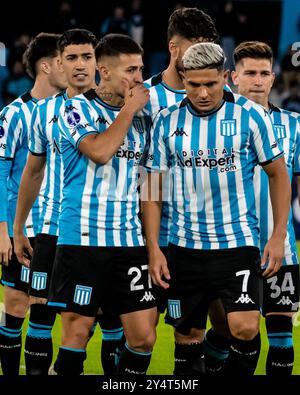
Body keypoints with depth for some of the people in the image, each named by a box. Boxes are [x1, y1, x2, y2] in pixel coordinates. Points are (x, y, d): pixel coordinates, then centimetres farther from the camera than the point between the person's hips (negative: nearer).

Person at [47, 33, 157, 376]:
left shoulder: (140, 118, 15)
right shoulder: (78, 109, -2)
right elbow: (100, 151, -20)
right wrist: (129, 109, -8)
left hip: (130, 241, 5)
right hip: (83, 240, -5)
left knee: (143, 337, -2)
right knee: (77, 332, -4)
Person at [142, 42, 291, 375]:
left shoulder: (250, 117, -2)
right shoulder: (167, 122, 2)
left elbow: (278, 174, 6)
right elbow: (153, 187, 6)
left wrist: (278, 235, 0)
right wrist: (153, 248, 0)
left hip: (238, 243, -2)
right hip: (184, 247, 2)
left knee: (245, 329, -15)